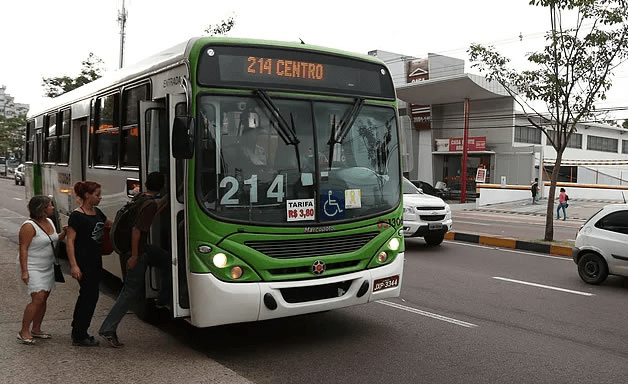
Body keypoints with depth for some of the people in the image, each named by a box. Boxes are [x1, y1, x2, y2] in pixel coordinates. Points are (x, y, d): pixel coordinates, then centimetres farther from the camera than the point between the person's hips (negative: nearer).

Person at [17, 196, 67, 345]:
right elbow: (23, 249, -18)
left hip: (48, 268, 8)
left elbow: (55, 239, 24)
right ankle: (24, 332, -5)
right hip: (33, 268, -8)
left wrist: (64, 232, 4)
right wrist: (24, 271, -22)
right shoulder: (29, 226, -16)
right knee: (38, 299, -15)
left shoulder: (49, 222, 9)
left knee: (44, 299, 8)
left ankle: (36, 329, 20)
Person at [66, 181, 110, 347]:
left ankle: (77, 331, 27)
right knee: (90, 295, -7)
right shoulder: (76, 216, -13)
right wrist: (74, 265, -21)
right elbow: (70, 242, -16)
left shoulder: (97, 212, 11)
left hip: (95, 260, 9)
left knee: (87, 295, 14)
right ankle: (79, 336, 3)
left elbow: (110, 224, 30)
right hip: (83, 262, -9)